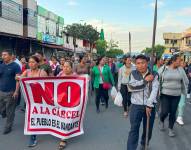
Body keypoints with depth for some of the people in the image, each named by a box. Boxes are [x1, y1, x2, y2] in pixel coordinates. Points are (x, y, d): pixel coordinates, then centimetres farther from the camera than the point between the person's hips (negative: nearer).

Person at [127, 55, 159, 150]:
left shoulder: (154, 75, -2)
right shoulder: (133, 74, 2)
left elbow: (154, 90, -12)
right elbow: (131, 87, -13)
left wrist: (149, 105, -19)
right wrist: (145, 80, -15)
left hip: (149, 106, 1)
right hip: (136, 106, -1)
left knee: (148, 129, 15)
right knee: (134, 129, -2)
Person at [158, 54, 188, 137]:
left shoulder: (180, 70, 1)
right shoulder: (163, 69, -8)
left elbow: (186, 81, 11)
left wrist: (182, 90, 14)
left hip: (176, 95, 2)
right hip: (165, 94, -2)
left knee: (173, 113, 7)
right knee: (165, 112, -3)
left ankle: (170, 128, 26)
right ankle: (161, 121, 31)